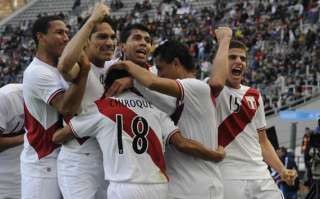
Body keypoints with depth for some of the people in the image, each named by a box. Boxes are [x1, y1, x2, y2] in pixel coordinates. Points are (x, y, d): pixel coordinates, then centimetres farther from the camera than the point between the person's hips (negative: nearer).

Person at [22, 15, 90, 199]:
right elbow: (68, 109, -27)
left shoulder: (62, 68, 12)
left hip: (63, 157, 9)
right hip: (42, 164, -9)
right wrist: (83, 71, -30)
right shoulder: (37, 72, -17)